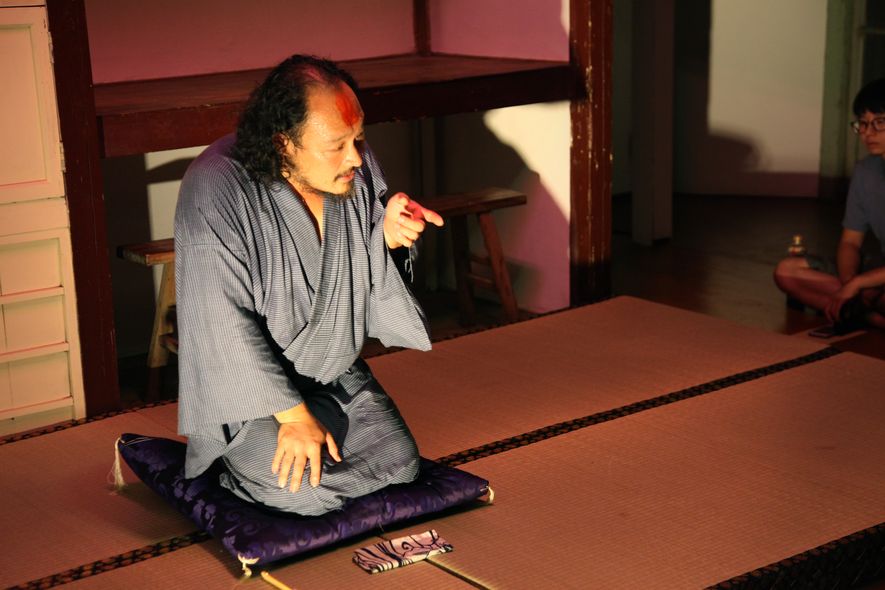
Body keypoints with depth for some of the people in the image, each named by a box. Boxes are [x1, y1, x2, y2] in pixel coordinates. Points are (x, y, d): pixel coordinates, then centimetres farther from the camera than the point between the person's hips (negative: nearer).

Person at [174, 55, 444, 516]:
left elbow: (366, 279, 4)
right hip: (247, 381, -6)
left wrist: (390, 235, -19)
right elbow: (225, 324, -24)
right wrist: (291, 413, -22)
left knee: (399, 462, -6)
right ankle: (227, 457, 8)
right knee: (308, 492, -19)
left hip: (337, 373, 6)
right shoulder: (214, 189, -26)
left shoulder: (357, 167, -8)